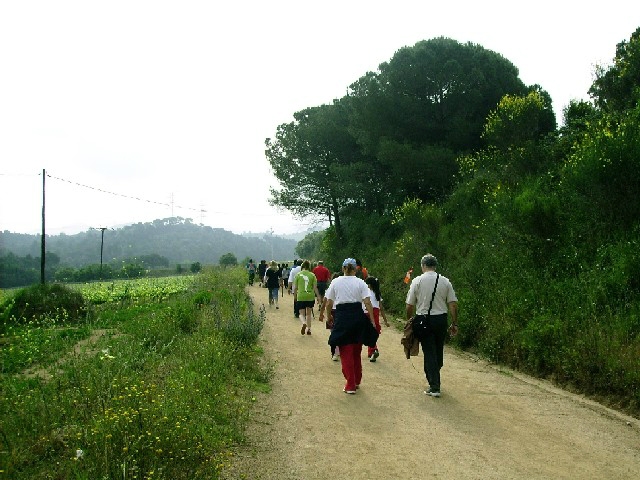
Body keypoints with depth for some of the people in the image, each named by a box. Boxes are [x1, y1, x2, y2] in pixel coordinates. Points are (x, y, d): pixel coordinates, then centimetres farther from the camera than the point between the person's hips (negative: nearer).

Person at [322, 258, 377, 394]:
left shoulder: (335, 282, 1)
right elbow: (367, 303, -8)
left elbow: (329, 304, 2)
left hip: (342, 317, -1)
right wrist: (372, 322, -4)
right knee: (356, 352, 18)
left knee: (346, 352, 7)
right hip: (358, 316, 1)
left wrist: (329, 317, 18)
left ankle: (350, 385, 6)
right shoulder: (360, 283, 0)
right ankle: (357, 381, 30)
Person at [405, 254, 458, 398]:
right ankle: (435, 380, 29)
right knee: (438, 351, 16)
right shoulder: (445, 281, 1)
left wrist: (408, 319, 12)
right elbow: (453, 304, 0)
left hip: (423, 320, -3)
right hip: (441, 319, 3)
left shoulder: (417, 281, -6)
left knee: (429, 352, 2)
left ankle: (434, 387, -1)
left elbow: (410, 305, -5)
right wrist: (454, 324, 7)